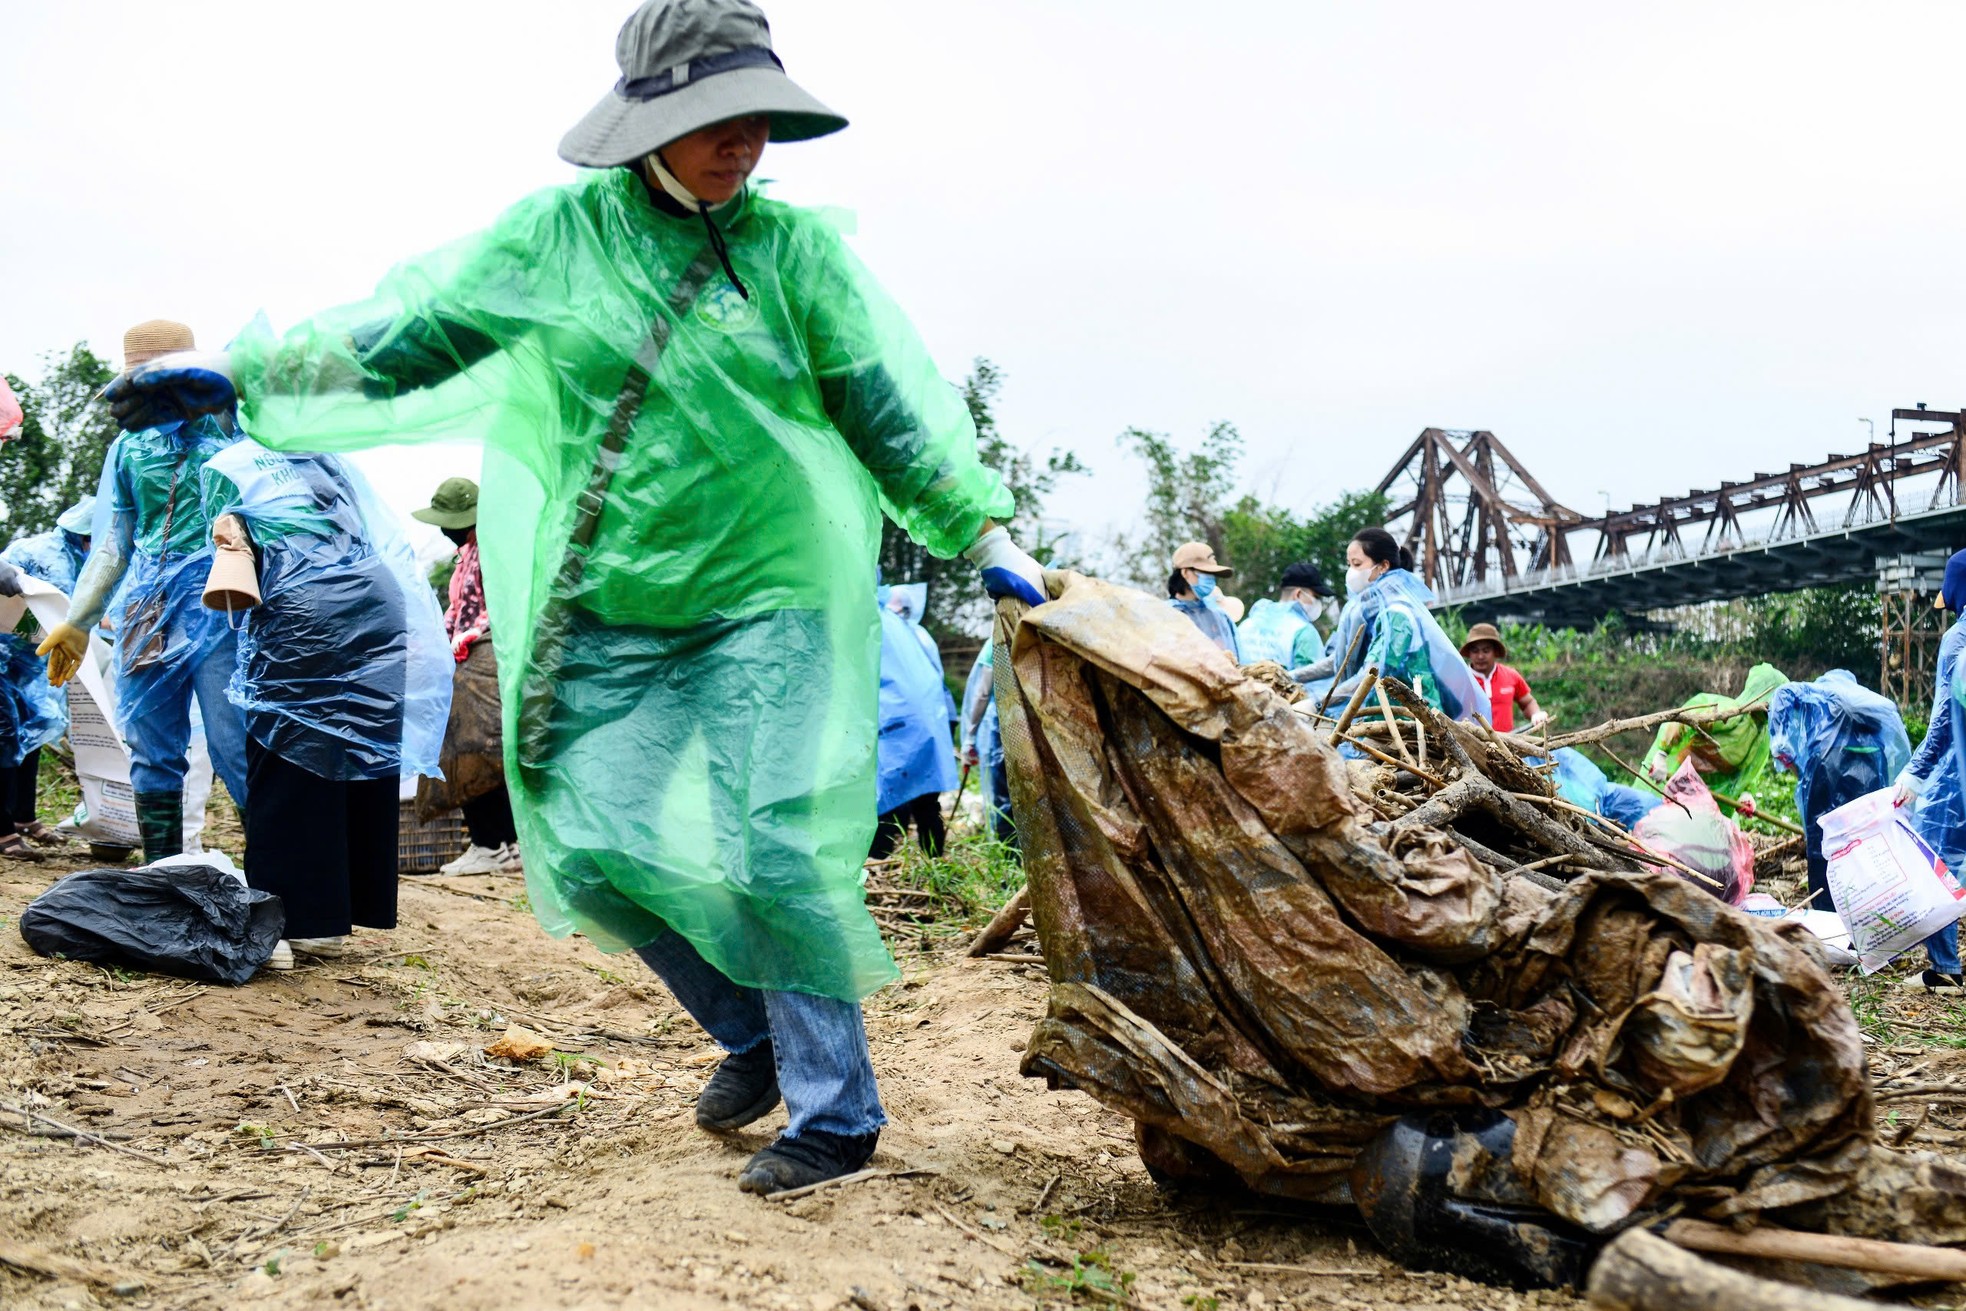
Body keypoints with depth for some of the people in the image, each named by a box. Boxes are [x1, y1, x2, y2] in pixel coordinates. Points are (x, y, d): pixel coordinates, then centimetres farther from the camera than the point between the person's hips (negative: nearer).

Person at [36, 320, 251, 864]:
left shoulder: (228, 424, 6)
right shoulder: (128, 447, 18)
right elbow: (112, 546, 21)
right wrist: (77, 622, 18)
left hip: (217, 604, -5)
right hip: (145, 609, 5)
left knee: (234, 745, -11)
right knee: (152, 750, 5)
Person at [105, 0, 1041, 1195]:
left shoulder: (794, 247, -1)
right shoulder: (559, 233, 1)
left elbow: (890, 406, 2)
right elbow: (411, 331, 4)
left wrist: (985, 532, -2)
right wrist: (240, 373, 0)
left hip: (766, 601, -3)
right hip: (611, 615, 3)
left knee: (771, 850, -9)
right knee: (594, 848, 1)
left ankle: (835, 1112, 6)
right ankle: (754, 1031, 24)